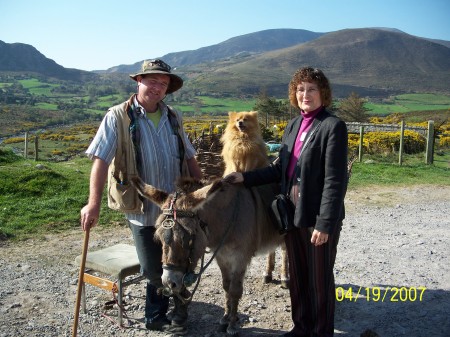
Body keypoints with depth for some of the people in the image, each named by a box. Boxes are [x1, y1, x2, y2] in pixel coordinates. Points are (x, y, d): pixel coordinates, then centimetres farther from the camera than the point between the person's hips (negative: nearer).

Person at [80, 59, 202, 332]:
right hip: (142, 210, -4)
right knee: (153, 268, 6)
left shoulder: (173, 118, 6)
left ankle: (157, 312, 39)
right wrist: (94, 204, -22)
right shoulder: (118, 117, -8)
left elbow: (189, 158, 13)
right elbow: (101, 160, -15)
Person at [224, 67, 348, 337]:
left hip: (318, 217, -7)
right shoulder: (293, 126, 9)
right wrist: (244, 177, 0)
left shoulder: (333, 126, -13)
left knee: (320, 278, 10)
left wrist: (324, 224, -20)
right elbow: (280, 169, 10)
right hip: (293, 214, 7)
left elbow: (335, 181, -17)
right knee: (297, 275, 19)